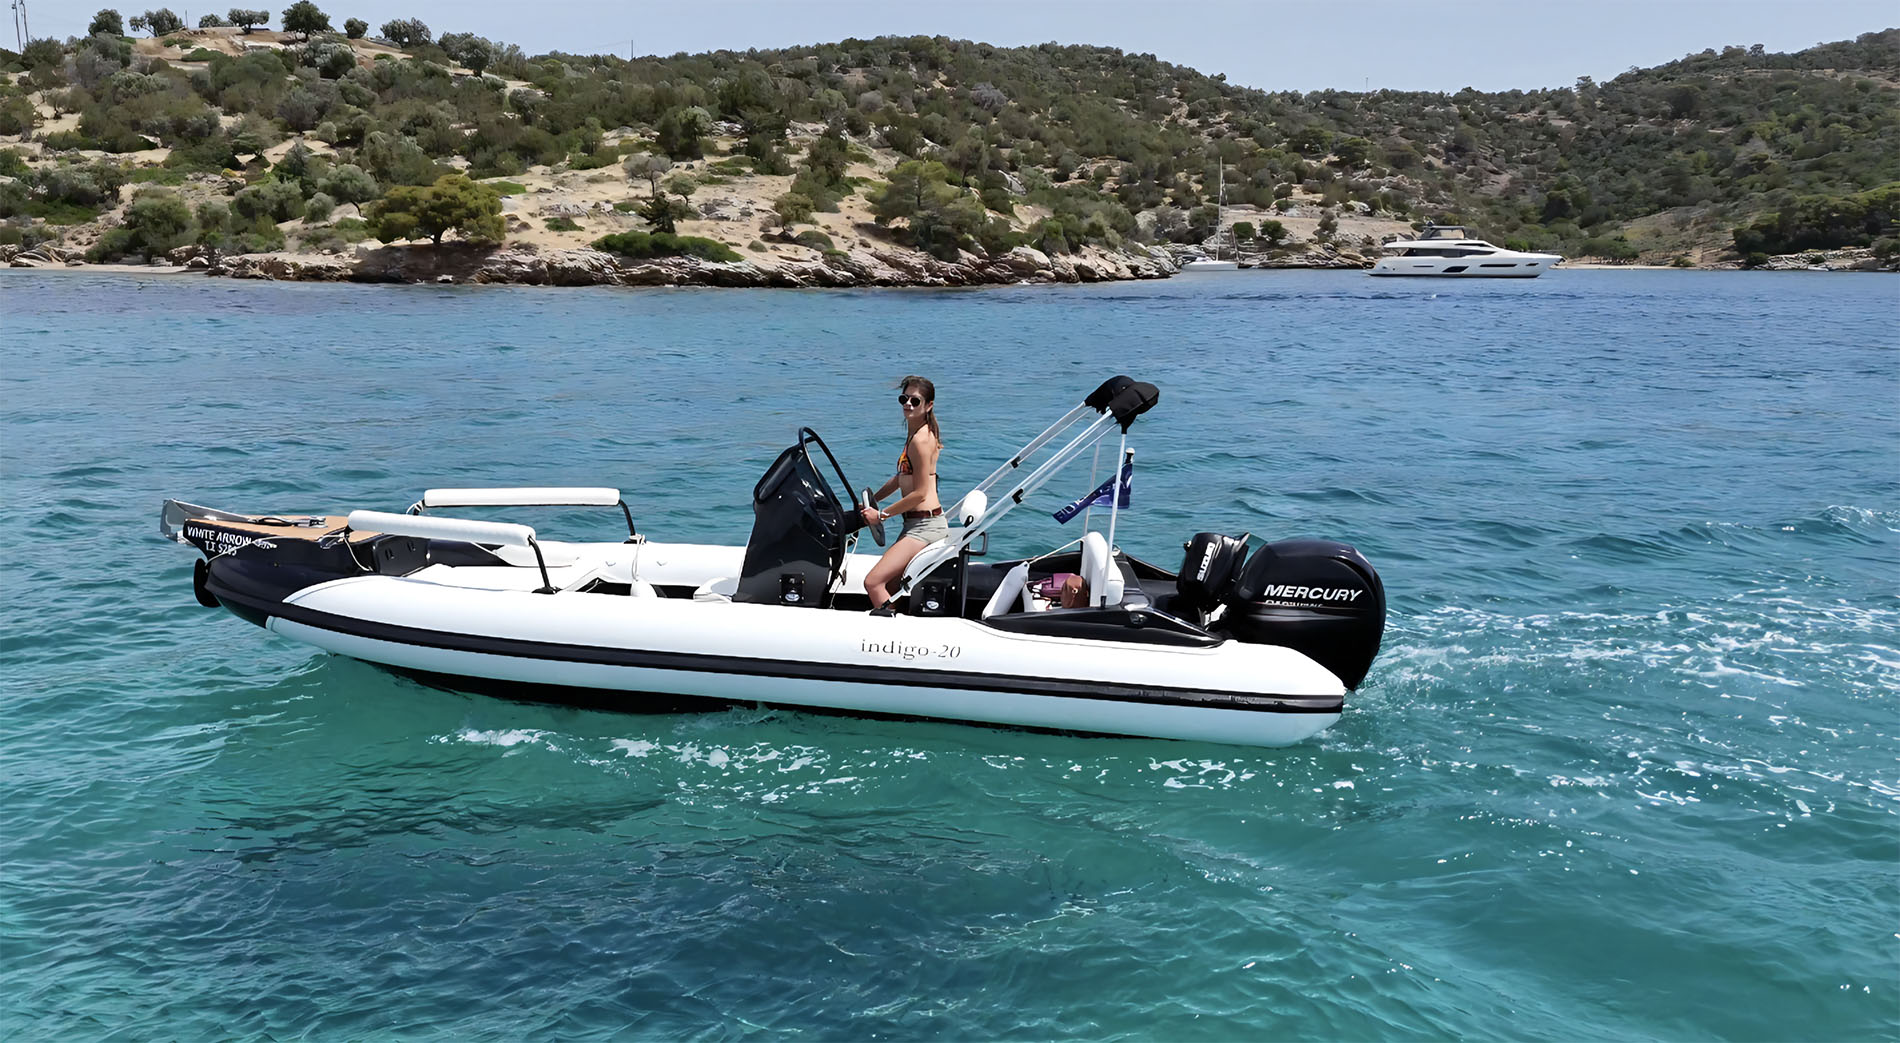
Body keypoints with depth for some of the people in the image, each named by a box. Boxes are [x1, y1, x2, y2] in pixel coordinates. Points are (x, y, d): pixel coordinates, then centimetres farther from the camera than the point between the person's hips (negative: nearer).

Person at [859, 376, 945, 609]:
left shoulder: (921, 440, -16)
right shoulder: (917, 433, 15)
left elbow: (920, 493, -18)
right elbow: (902, 477, 26)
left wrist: (881, 514, -10)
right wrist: (871, 501, 21)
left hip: (925, 525, -10)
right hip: (916, 524, 10)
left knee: (873, 582, -16)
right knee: (887, 585, 14)